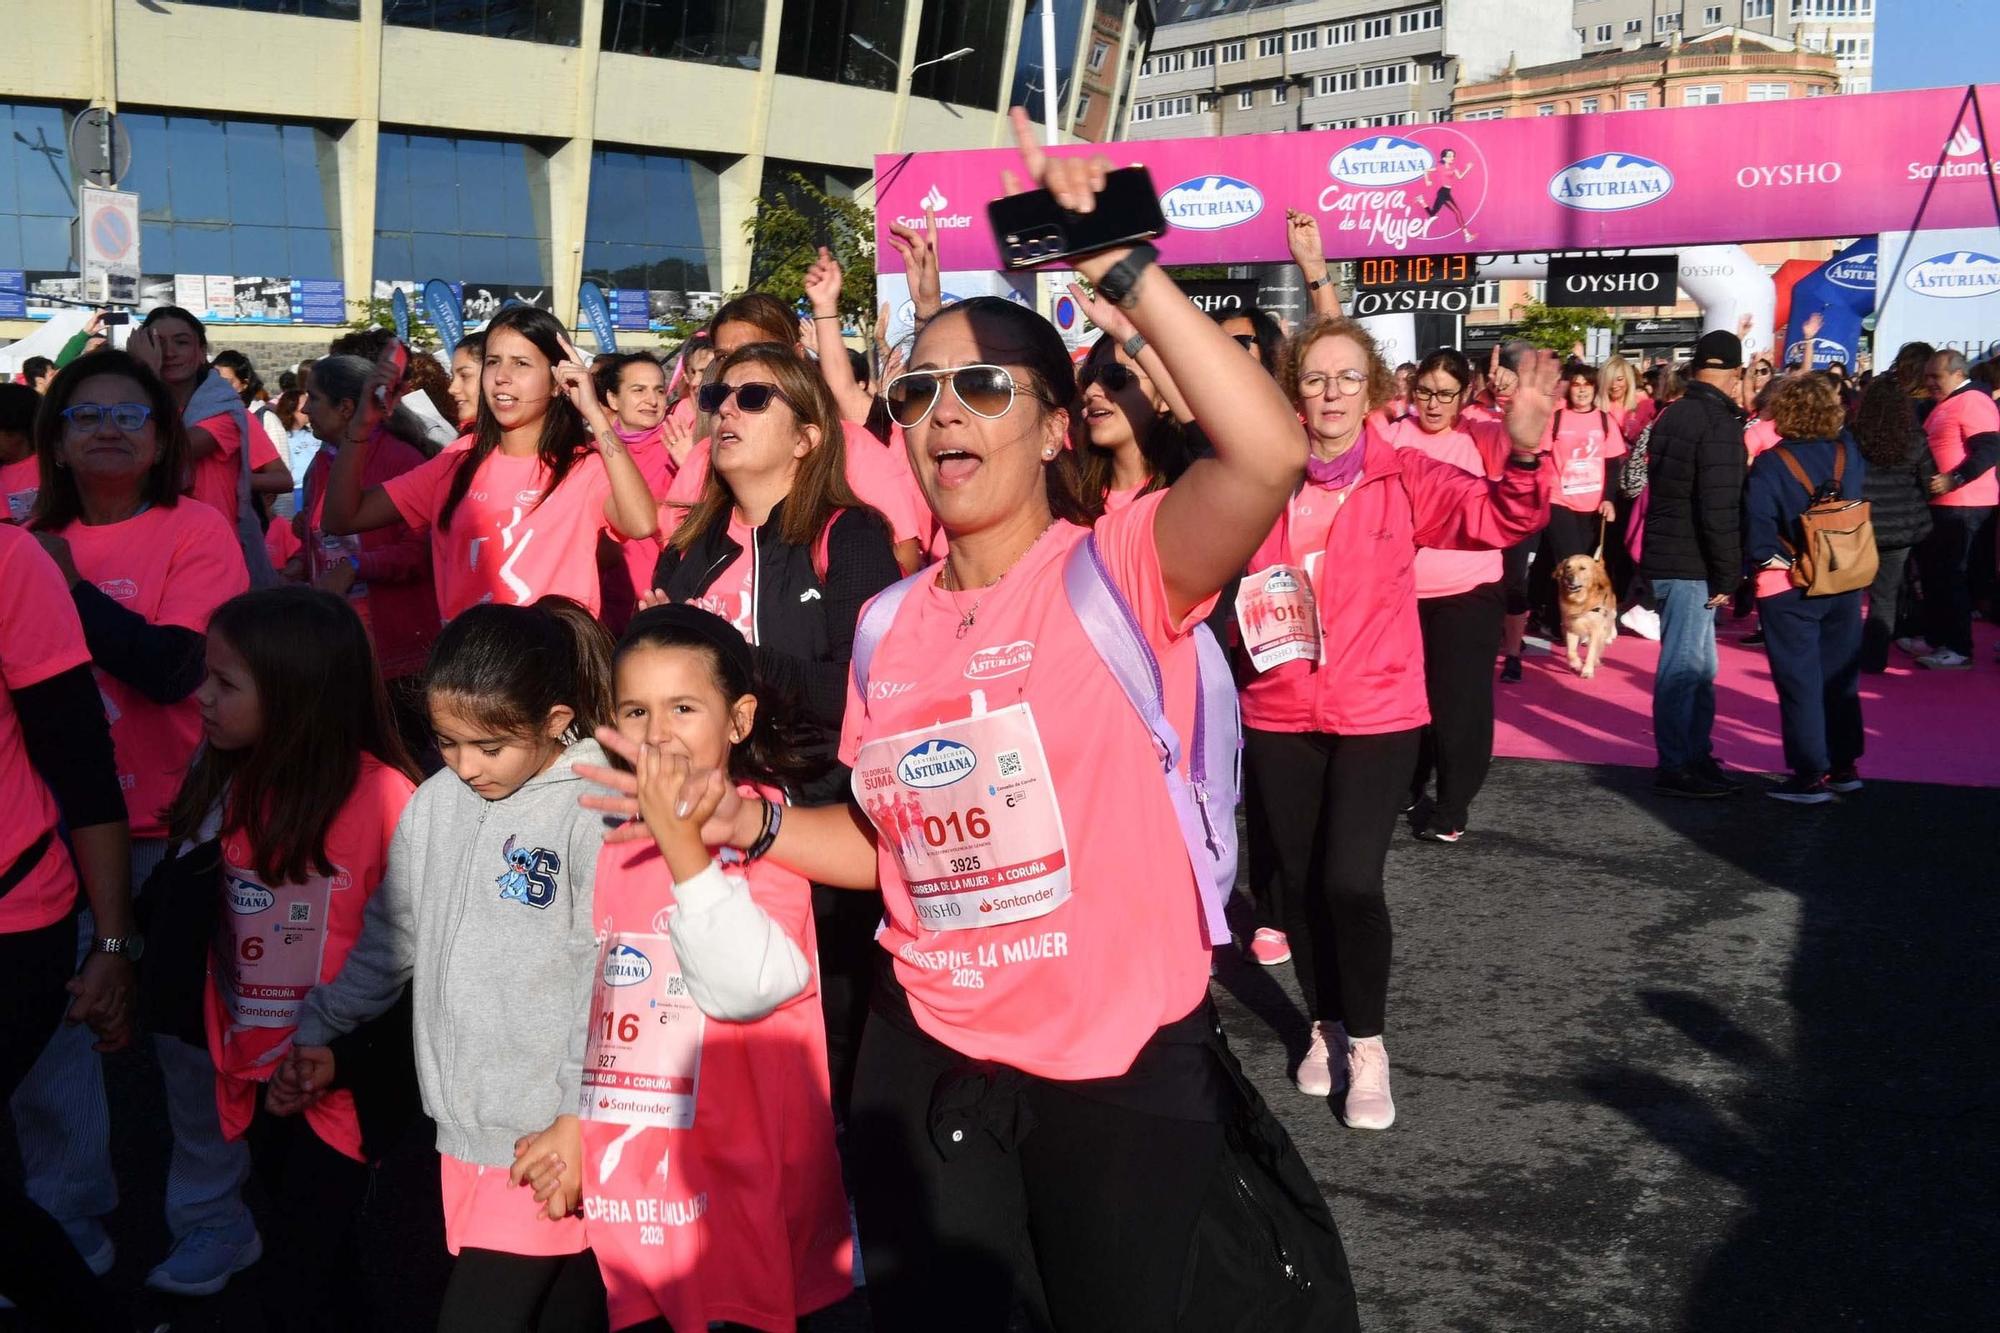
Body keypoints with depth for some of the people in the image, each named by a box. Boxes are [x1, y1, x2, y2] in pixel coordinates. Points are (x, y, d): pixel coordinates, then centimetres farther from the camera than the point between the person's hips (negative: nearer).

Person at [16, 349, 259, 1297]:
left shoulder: (196, 532, -7)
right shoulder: (36, 539, 9)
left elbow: (169, 667, -19)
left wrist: (70, 584, -15)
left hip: (166, 822, -5)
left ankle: (213, 1219, 17)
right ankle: (66, 1220, 27)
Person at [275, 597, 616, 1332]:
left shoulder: (595, 811, -15)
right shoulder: (434, 804, 7)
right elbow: (387, 938, 19)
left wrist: (580, 1120, -16)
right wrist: (317, 1029, 16)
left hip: (550, 1140, -6)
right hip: (464, 1131, 6)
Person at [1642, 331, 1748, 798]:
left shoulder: (1671, 414, 12)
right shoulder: (1719, 422, -15)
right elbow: (1719, 506, -20)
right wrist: (1727, 574, -13)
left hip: (1666, 554, 9)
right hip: (1689, 563, -9)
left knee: (1699, 666, 16)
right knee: (1683, 666, -3)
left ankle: (1697, 758, 23)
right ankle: (1675, 768, 2)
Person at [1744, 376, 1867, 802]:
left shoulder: (1771, 463, -17)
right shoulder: (1850, 453, -2)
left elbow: (1756, 523, -21)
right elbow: (1863, 502, 11)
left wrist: (1765, 558, -8)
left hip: (1789, 589, -5)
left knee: (1799, 682, 2)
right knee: (1840, 676, 16)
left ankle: (1810, 776, 4)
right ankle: (1844, 766, 24)